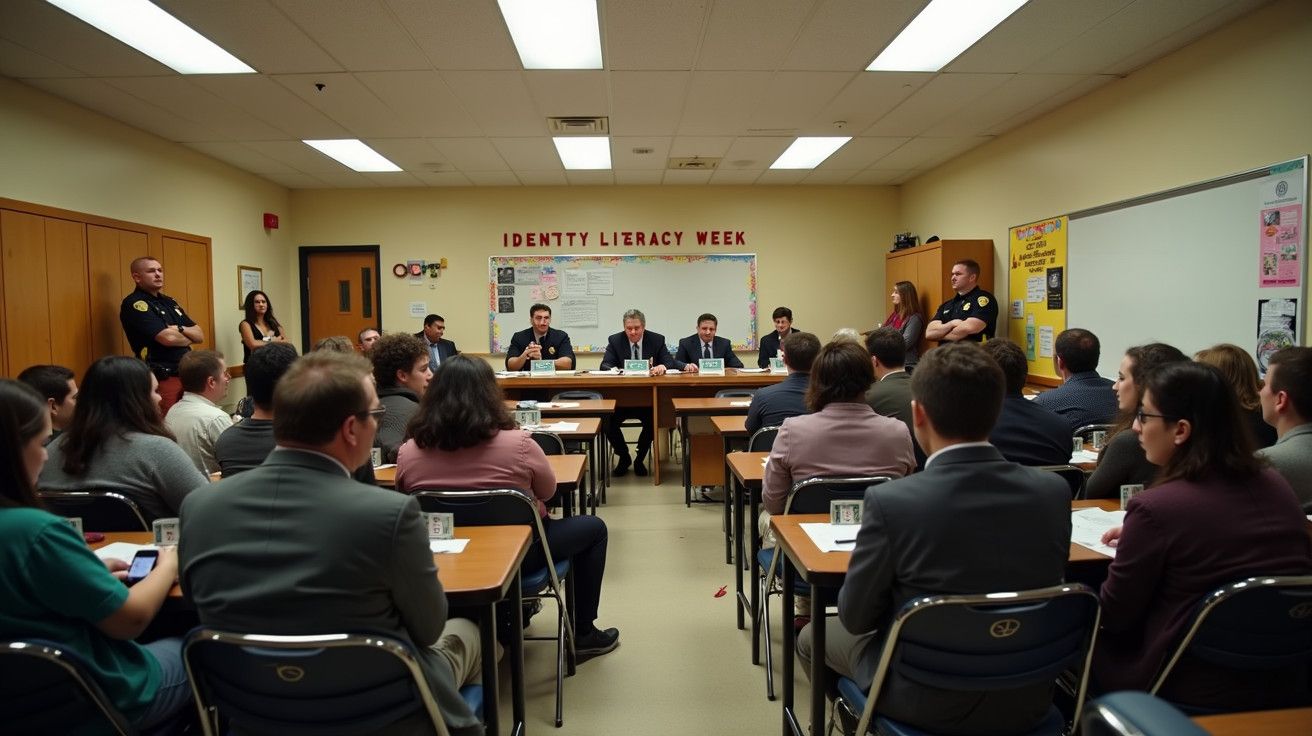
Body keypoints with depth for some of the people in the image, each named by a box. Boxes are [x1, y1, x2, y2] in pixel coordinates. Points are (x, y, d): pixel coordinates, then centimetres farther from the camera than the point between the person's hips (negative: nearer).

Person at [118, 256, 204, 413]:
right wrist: (188, 338, 2)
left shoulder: (169, 301, 18)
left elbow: (200, 335, 13)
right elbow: (167, 337, -19)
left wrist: (180, 329, -8)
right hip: (161, 380, -8)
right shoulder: (134, 304, -7)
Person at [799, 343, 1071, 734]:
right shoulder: (1054, 492, -14)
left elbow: (855, 617, -14)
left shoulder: (891, 501, -28)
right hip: (1028, 700, 5)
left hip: (929, 703, -4)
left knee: (814, 636, 22)